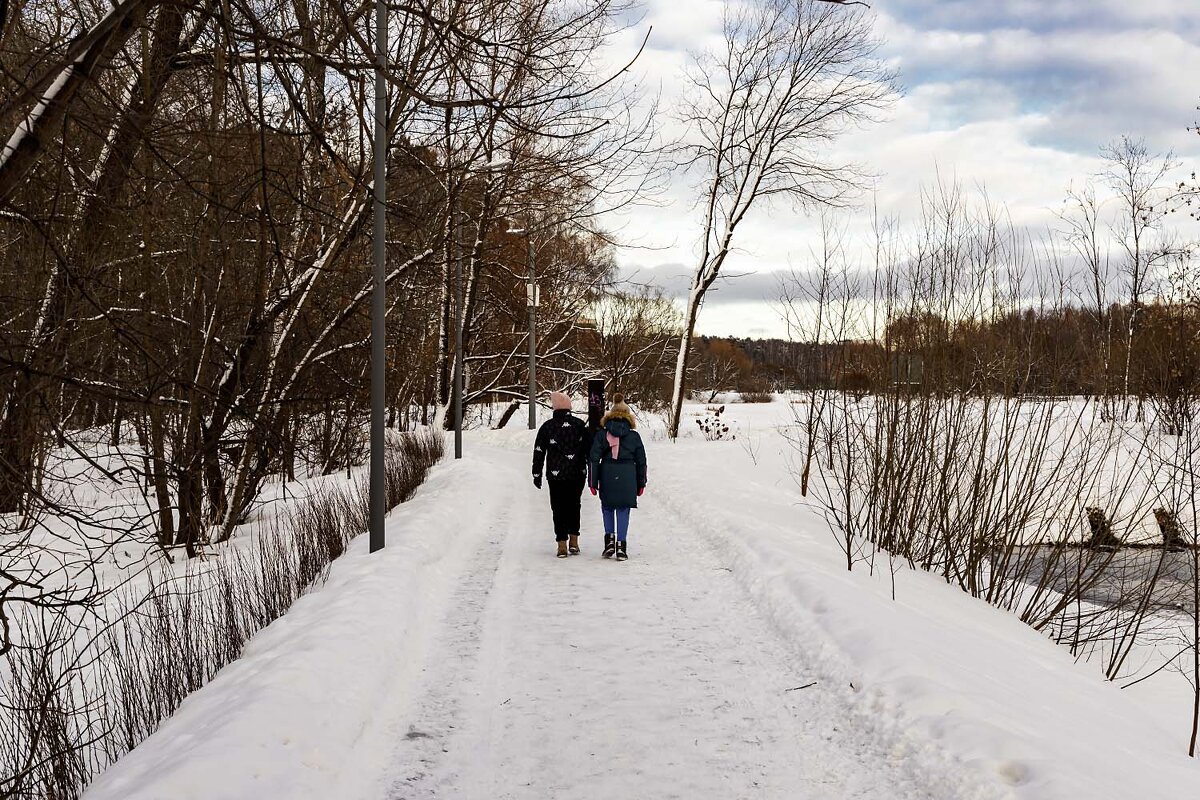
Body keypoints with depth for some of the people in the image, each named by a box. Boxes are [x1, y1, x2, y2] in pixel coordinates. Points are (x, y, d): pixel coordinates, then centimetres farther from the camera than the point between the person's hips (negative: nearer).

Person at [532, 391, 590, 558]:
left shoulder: (547, 427, -2)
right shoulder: (581, 425, 1)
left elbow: (539, 452, 1)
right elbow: (590, 450, 3)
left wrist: (537, 474, 9)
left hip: (556, 476, -1)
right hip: (578, 474, 2)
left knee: (559, 509, 4)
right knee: (573, 506, 16)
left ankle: (562, 545, 0)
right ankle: (574, 542, 13)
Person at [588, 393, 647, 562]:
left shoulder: (602, 434, 2)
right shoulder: (634, 435, 3)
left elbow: (594, 459, -1)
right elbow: (641, 462, 7)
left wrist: (592, 482, 3)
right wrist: (641, 484, 16)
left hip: (607, 476, 0)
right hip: (627, 477, 0)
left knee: (607, 508, 17)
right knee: (623, 510, 4)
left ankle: (610, 539, 4)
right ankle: (621, 546, 1)